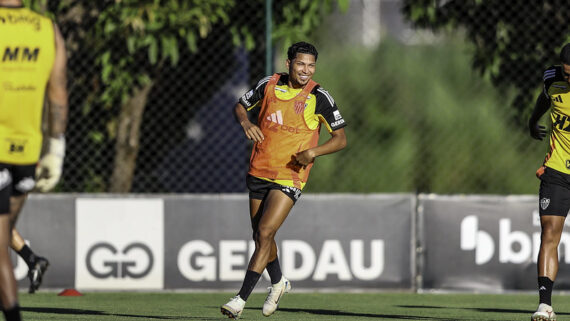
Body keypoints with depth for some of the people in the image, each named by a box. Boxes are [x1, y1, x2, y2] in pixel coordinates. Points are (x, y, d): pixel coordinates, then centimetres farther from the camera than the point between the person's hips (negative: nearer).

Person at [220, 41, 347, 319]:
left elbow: (340, 139, -1)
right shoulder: (269, 85, 0)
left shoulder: (319, 97, -7)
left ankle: (241, 298, -15)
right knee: (260, 236, 14)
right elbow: (240, 106, 16)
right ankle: (278, 283, 41)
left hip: (290, 176, -4)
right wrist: (245, 122, -7)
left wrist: (314, 152, -19)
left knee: (265, 232, -16)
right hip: (259, 171, 4)